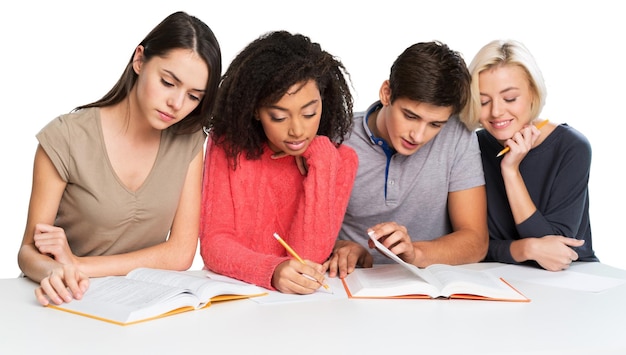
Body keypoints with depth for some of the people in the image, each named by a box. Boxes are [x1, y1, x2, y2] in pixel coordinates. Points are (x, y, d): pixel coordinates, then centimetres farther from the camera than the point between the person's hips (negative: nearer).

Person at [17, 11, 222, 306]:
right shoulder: (65, 138, -11)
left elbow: (181, 253, -6)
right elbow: (29, 252, -6)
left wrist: (78, 264, -16)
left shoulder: (188, 141, -2)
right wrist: (53, 272, -29)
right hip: (77, 301, -2)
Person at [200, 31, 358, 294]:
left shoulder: (339, 160, -5)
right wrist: (272, 271, -28)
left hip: (303, 300, 1)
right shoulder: (227, 145, -5)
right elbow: (214, 242, -10)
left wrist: (319, 159, -15)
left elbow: (308, 255, -13)